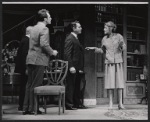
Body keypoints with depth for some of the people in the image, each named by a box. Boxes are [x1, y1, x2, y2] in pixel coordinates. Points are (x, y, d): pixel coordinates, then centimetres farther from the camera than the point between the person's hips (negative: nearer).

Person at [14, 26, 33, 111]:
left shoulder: (25, 39, 13)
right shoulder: (27, 41, -15)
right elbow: (24, 55, -22)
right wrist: (26, 68, -22)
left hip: (23, 67, 10)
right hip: (24, 67, -10)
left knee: (23, 86, 14)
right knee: (25, 86, -5)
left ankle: (21, 105, 20)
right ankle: (22, 106, -1)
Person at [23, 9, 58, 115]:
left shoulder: (34, 28, 17)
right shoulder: (44, 29, -11)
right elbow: (44, 44, -22)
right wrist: (52, 52, -7)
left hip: (31, 59, 9)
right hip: (39, 60, -9)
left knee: (29, 84, 11)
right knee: (35, 85, -4)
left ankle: (26, 108, 13)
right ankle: (32, 108, -1)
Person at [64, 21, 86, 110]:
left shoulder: (76, 39, 19)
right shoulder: (70, 38, -10)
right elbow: (67, 54, -17)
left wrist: (80, 68, 17)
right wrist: (71, 66, -24)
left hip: (77, 68, 9)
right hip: (72, 67, -9)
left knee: (76, 86, 13)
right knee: (70, 86, -4)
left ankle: (77, 103, 19)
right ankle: (69, 105, 0)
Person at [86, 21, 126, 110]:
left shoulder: (119, 36, 1)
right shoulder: (104, 39, 9)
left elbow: (124, 48, 0)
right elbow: (102, 50, 19)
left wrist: (122, 44, -20)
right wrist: (94, 48, 9)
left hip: (118, 61, -2)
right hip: (109, 62, 2)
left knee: (119, 81, -3)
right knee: (110, 82, -2)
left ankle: (120, 103, 1)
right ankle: (111, 103, 3)